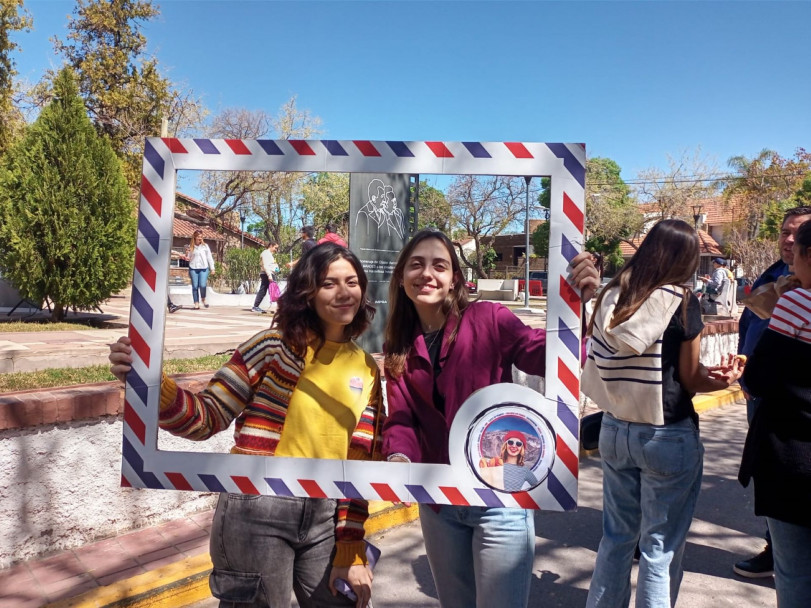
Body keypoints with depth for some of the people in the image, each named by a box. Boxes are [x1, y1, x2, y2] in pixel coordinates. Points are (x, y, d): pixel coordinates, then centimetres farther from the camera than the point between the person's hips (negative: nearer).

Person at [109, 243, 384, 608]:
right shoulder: (275, 346, -8)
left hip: (325, 517, 5)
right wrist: (149, 382, -29)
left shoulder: (367, 370, 5)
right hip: (258, 511, -4)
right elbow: (206, 417, -11)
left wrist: (351, 552, 5)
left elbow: (361, 463, 6)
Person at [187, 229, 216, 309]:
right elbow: (189, 258, 15)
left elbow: (209, 257, 9)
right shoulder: (191, 247, 10)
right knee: (195, 286, -1)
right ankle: (196, 303, 5)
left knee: (202, 285, -14)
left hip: (204, 268, -1)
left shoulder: (205, 246, 9)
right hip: (193, 268, 1)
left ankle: (203, 299, 11)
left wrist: (212, 268, 6)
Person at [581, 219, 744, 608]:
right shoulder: (681, 302, -13)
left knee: (617, 536, 19)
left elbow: (607, 365, 5)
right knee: (660, 547, 10)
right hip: (668, 437, -4)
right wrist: (723, 376, 8)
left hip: (615, 429, 5)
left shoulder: (611, 296, -1)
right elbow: (690, 379, -8)